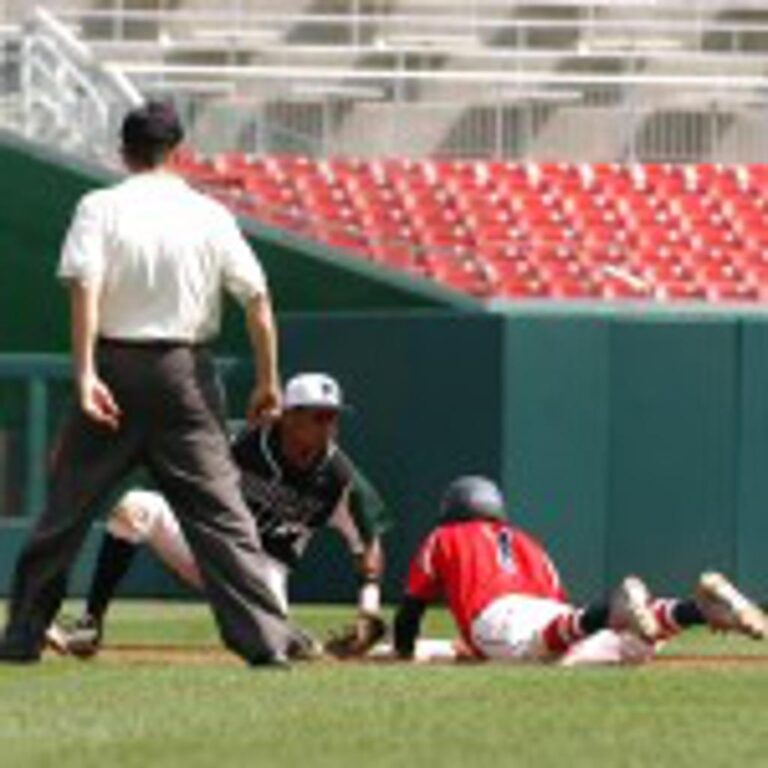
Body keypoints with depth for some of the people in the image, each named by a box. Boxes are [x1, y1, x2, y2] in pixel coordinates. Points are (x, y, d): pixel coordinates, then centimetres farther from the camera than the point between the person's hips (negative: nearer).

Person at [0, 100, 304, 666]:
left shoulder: (101, 208, -2)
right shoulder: (211, 215, 3)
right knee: (220, 511, 0)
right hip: (186, 372, 1)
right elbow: (257, 299, -1)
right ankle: (265, 636, -10)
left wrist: (85, 373, -21)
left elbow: (85, 289, -15)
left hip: (115, 365, -1)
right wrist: (269, 381, 5)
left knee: (67, 509, 9)